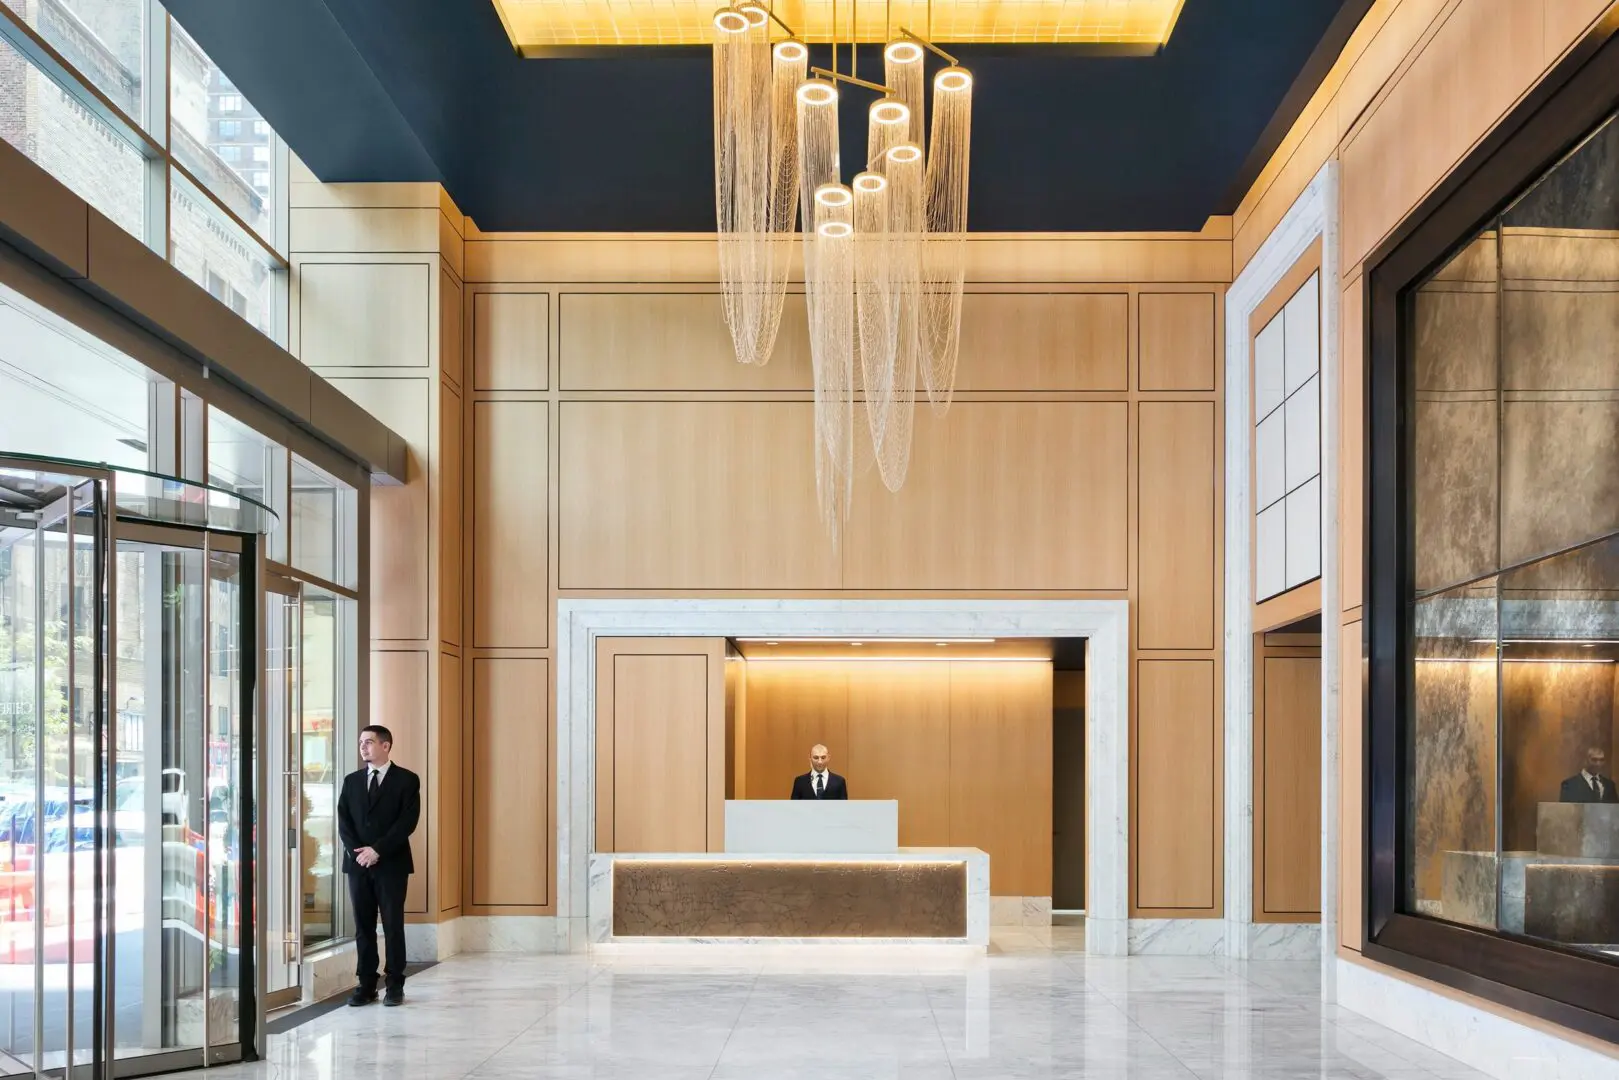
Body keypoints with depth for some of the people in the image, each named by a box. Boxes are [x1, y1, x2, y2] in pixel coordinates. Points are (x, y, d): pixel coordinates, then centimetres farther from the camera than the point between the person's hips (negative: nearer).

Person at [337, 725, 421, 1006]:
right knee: (363, 927, 5)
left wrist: (377, 850, -15)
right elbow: (343, 820, 6)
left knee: (393, 926, 0)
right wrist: (357, 851, -10)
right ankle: (365, 985, 9)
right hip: (358, 863, 4)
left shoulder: (407, 780, 0)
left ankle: (395, 986, 5)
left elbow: (407, 821, -8)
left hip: (391, 863, -4)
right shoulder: (352, 781, 13)